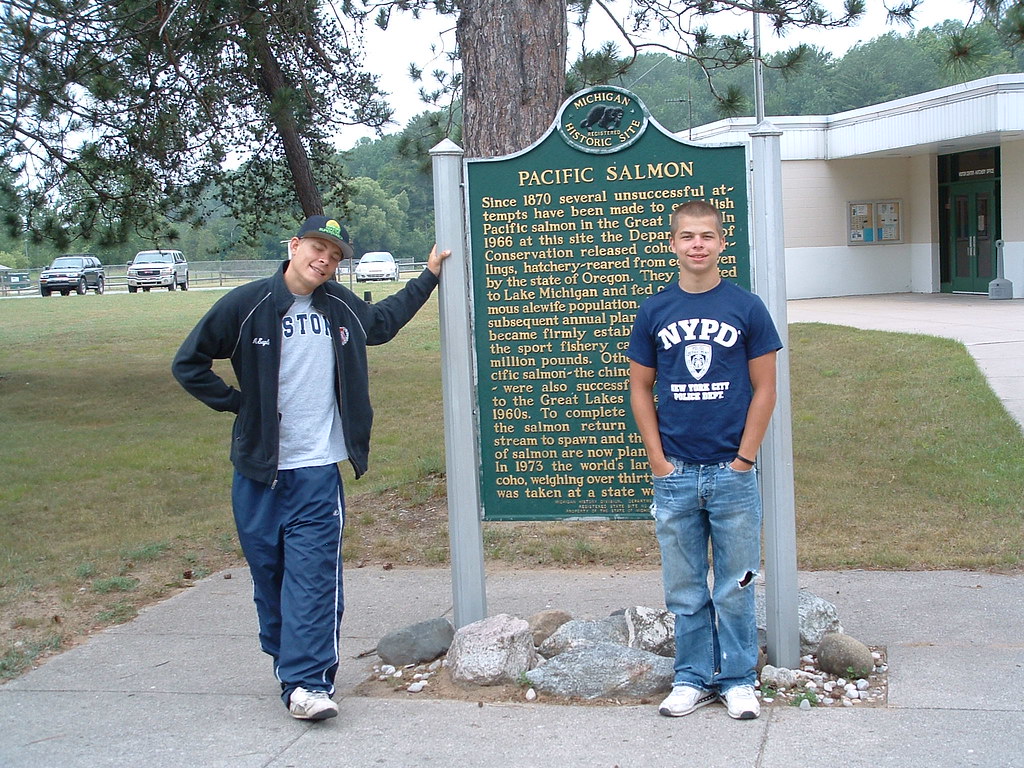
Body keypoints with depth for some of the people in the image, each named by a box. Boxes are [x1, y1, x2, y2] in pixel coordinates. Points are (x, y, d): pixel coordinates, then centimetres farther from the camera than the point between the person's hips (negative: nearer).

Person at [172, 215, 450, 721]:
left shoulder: (342, 308, 8)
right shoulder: (248, 305, -5)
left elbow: (381, 322, 32)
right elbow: (188, 364, 0)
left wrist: (429, 276, 32)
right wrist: (240, 405, -2)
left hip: (318, 473, 1)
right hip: (258, 471, -1)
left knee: (314, 575, -8)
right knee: (269, 575, 7)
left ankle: (307, 683, -10)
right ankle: (287, 660, 22)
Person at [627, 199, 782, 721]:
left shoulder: (746, 307, 0)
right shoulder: (655, 310, 4)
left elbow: (764, 388, 1)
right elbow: (640, 388, 8)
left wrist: (744, 458, -6)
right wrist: (658, 458, 0)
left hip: (732, 473, -1)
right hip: (674, 476, 2)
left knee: (735, 587, 8)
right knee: (684, 589, 11)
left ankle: (738, 680, 22)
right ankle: (693, 678, 25)